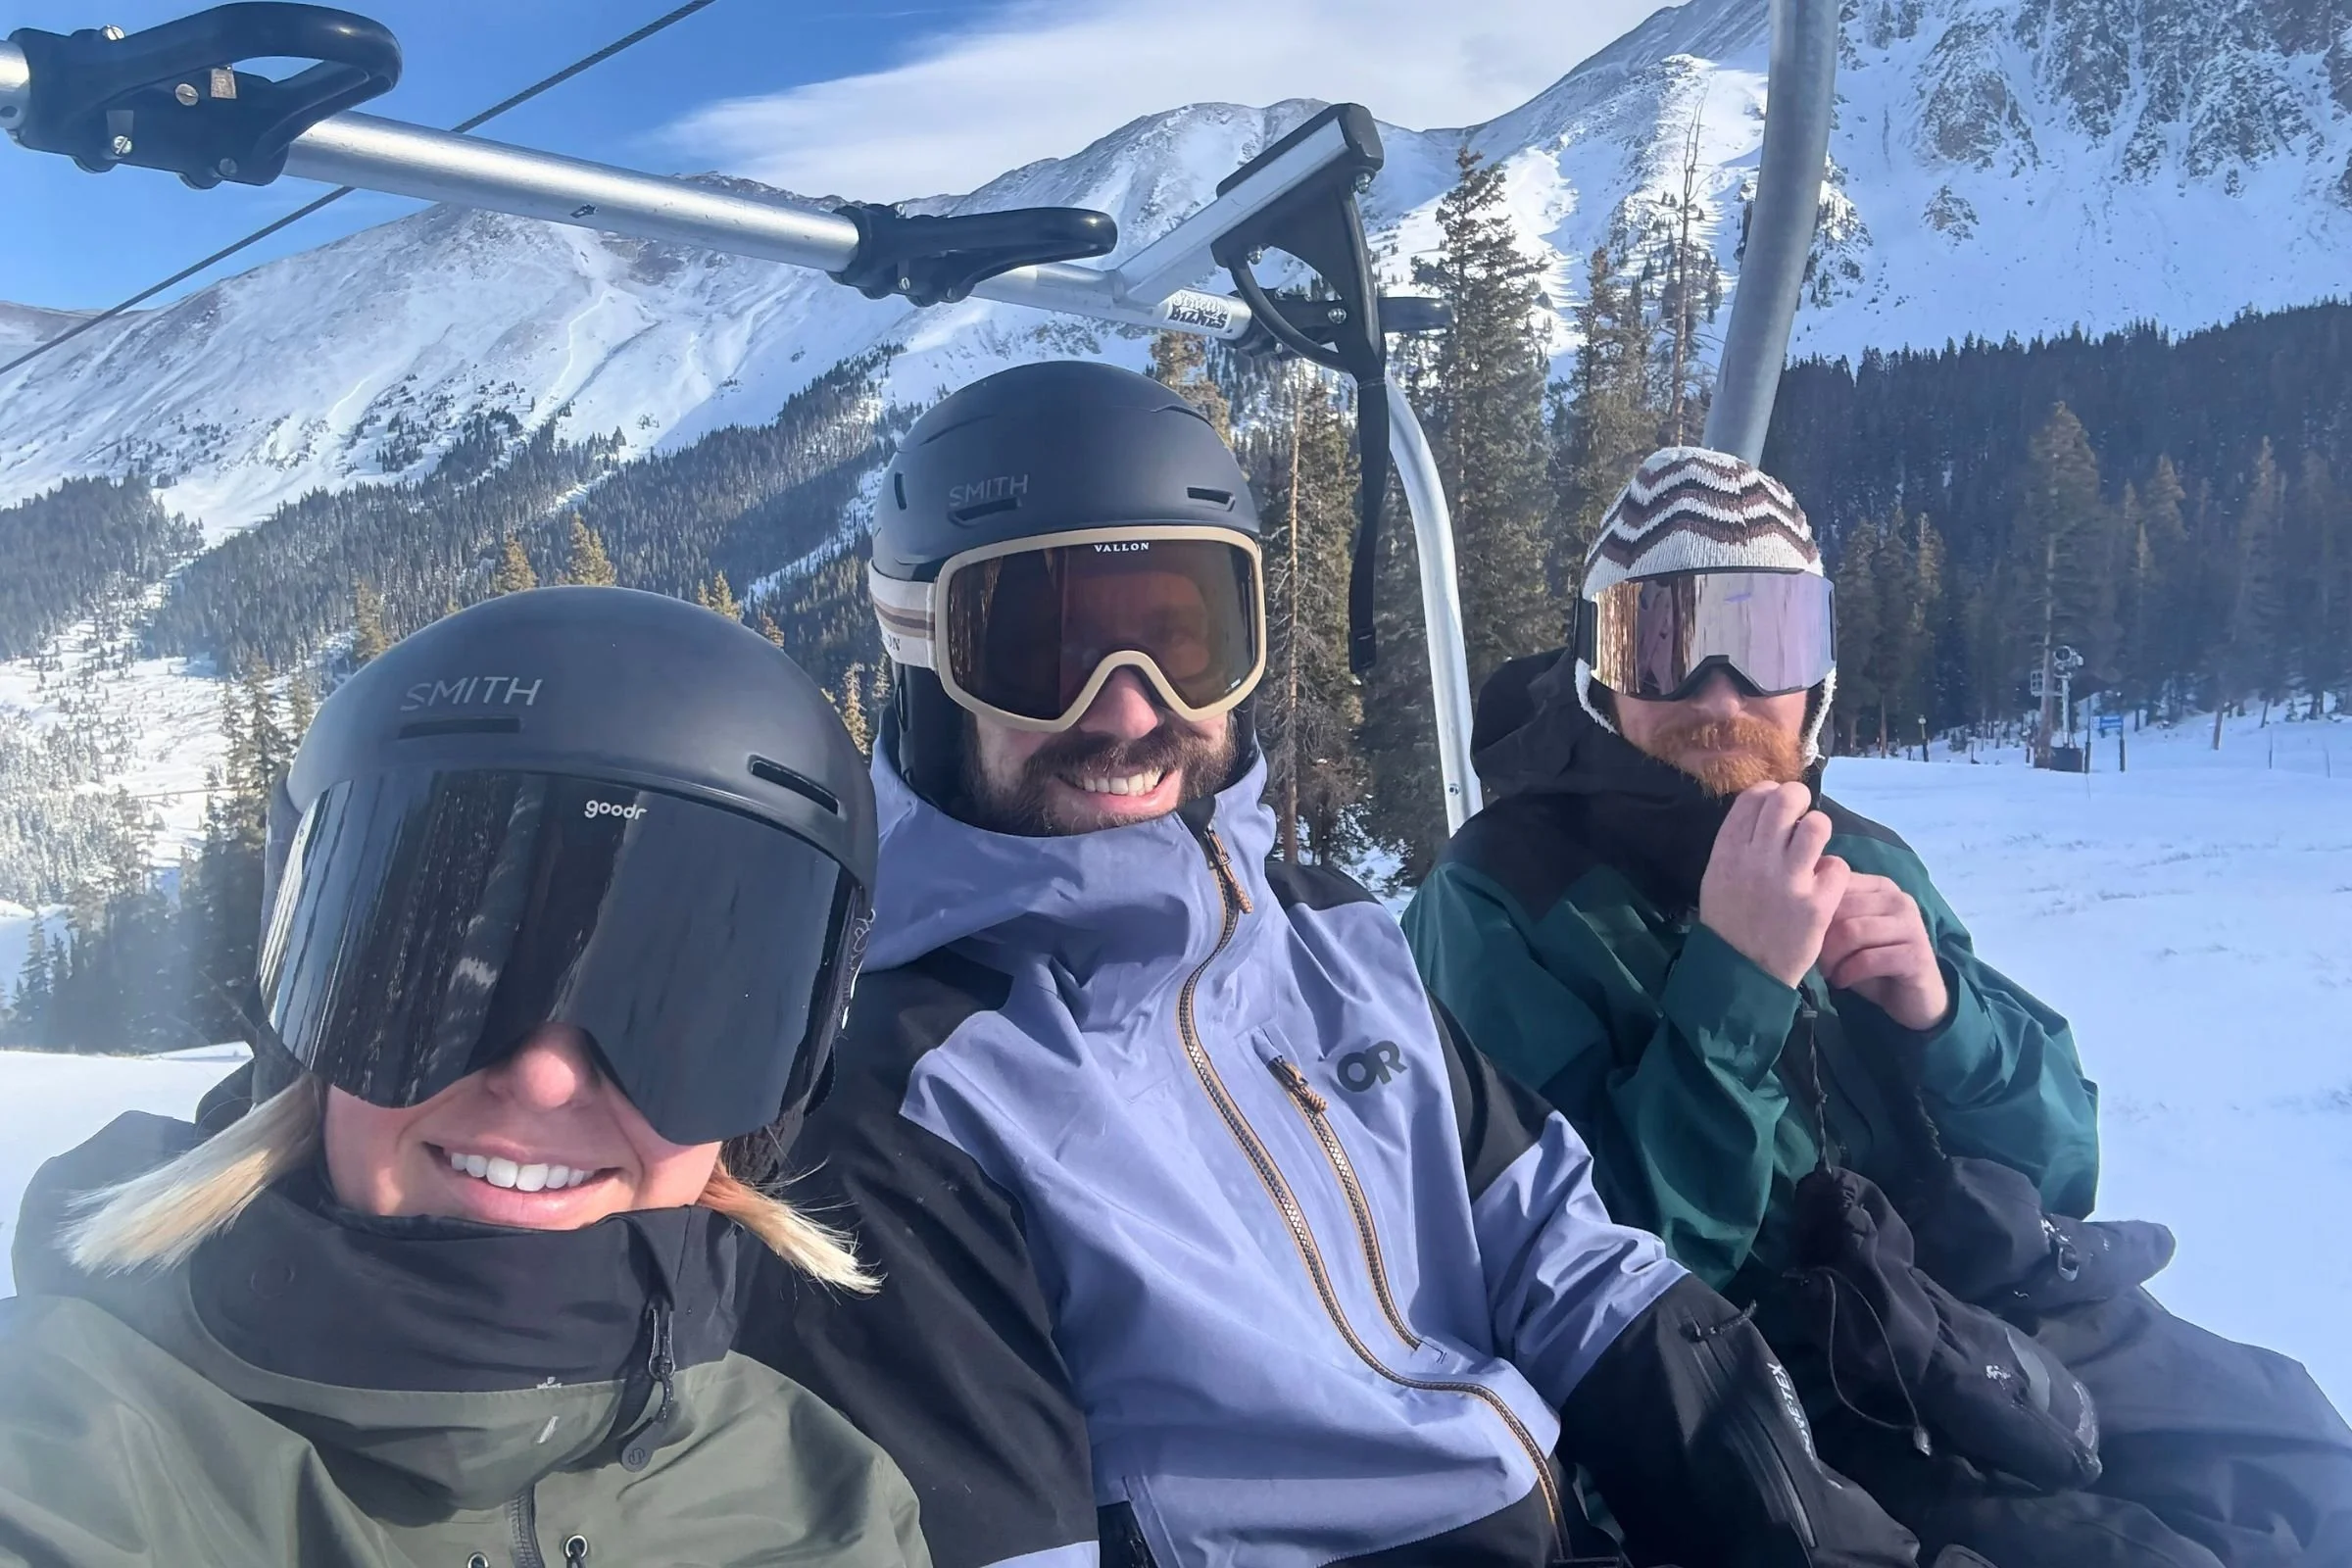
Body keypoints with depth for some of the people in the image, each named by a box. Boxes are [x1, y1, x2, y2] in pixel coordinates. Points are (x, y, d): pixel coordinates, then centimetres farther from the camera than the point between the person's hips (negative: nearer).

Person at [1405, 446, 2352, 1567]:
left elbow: (2059, 1165, 10)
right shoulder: (1501, 904, -10)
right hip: (1813, 1410, -6)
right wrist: (1731, 984, -25)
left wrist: (1944, 1012, -10)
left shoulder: (1862, 863, 9)